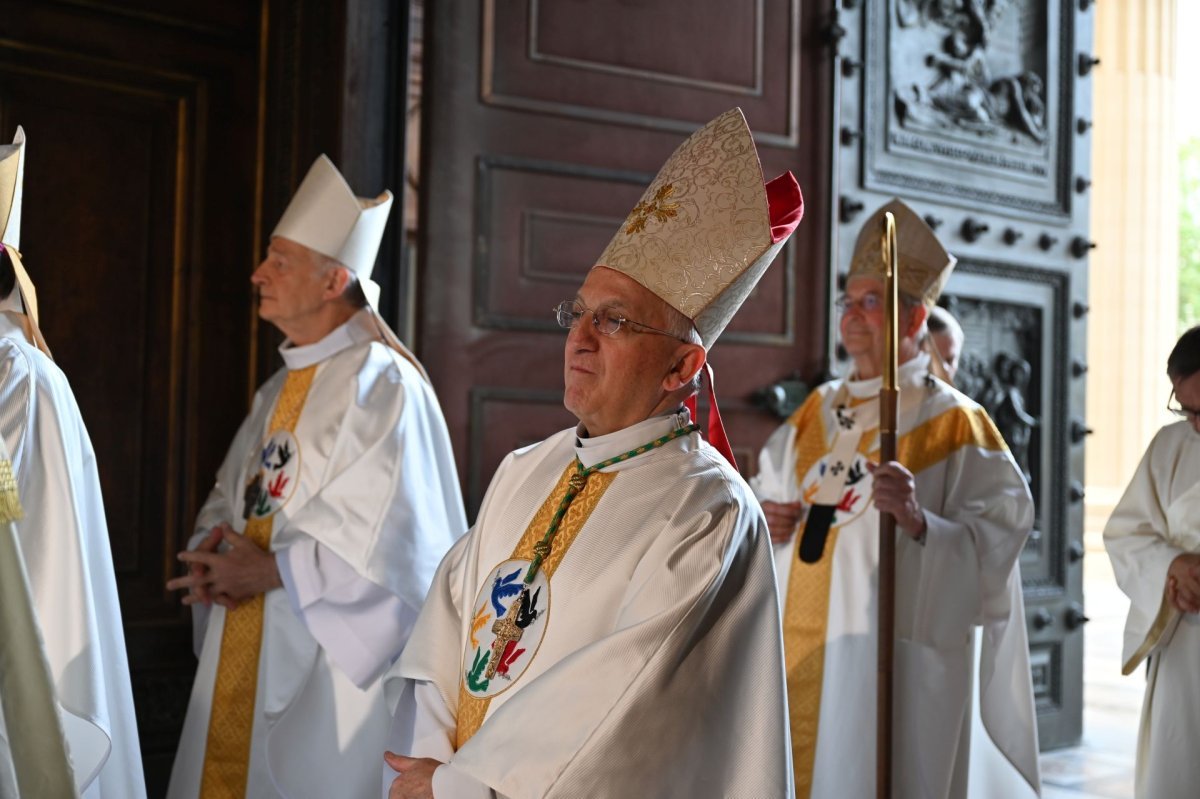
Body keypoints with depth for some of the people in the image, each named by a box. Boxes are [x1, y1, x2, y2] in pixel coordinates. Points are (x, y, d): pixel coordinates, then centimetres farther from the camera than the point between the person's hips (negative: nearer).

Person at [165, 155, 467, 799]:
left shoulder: (382, 385, -14)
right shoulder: (283, 387, 14)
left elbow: (385, 539, -20)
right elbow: (231, 497, 18)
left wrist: (271, 569, -14)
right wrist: (214, 557, -3)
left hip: (328, 661, -8)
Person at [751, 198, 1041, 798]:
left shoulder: (954, 424, -6)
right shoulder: (816, 412, 12)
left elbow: (993, 546, -14)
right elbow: (764, 501, 19)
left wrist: (918, 521, -31)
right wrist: (763, 520, -3)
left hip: (894, 660, -5)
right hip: (794, 653, 6)